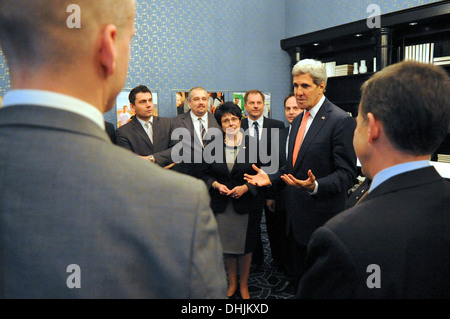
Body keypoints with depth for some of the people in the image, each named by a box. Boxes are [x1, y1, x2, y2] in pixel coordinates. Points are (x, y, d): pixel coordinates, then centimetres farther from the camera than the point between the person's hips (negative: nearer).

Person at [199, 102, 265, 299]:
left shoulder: (253, 144, -5)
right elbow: (205, 173, 6)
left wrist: (246, 187, -16)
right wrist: (216, 185, -12)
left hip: (247, 204, -2)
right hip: (222, 205, 2)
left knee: (245, 246, 10)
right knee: (227, 246, 13)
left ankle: (244, 285, 31)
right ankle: (232, 283, 35)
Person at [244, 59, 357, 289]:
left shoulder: (341, 121, -14)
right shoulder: (298, 120, 12)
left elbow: (347, 174, -18)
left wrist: (315, 186, -34)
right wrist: (271, 179, 4)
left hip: (322, 218, -7)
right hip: (296, 217, 8)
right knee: (301, 281, 21)